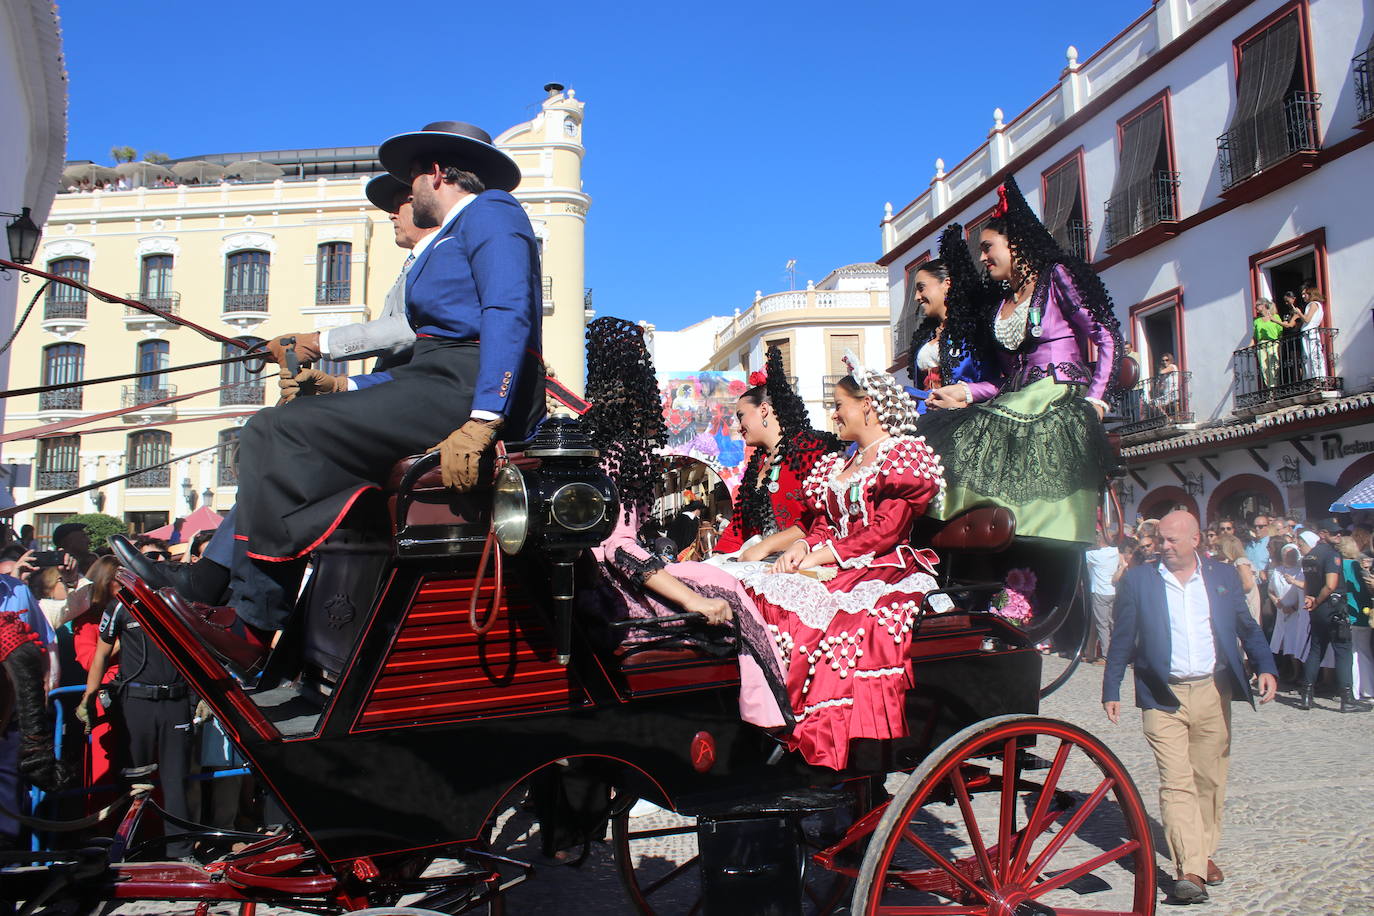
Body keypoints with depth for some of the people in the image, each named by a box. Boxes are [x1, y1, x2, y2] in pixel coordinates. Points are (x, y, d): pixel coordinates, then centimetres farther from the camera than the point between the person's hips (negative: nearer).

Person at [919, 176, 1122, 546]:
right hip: (1013, 412, 6)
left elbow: (1108, 339, -4)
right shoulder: (999, 310, 26)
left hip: (1060, 408, -6)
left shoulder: (1056, 276, 5)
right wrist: (965, 392, 9)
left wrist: (1094, 401, -14)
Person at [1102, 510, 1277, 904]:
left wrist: (1265, 667, -2)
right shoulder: (1137, 580, 1)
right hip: (1163, 697, -2)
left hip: (1214, 693, 2)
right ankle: (1189, 870, -8)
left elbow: (1247, 628, 14)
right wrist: (1111, 690, 2)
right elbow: (1122, 639, 4)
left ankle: (1205, 854, 27)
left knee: (1209, 780, 10)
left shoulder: (1224, 576, 7)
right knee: (1176, 783, -8)